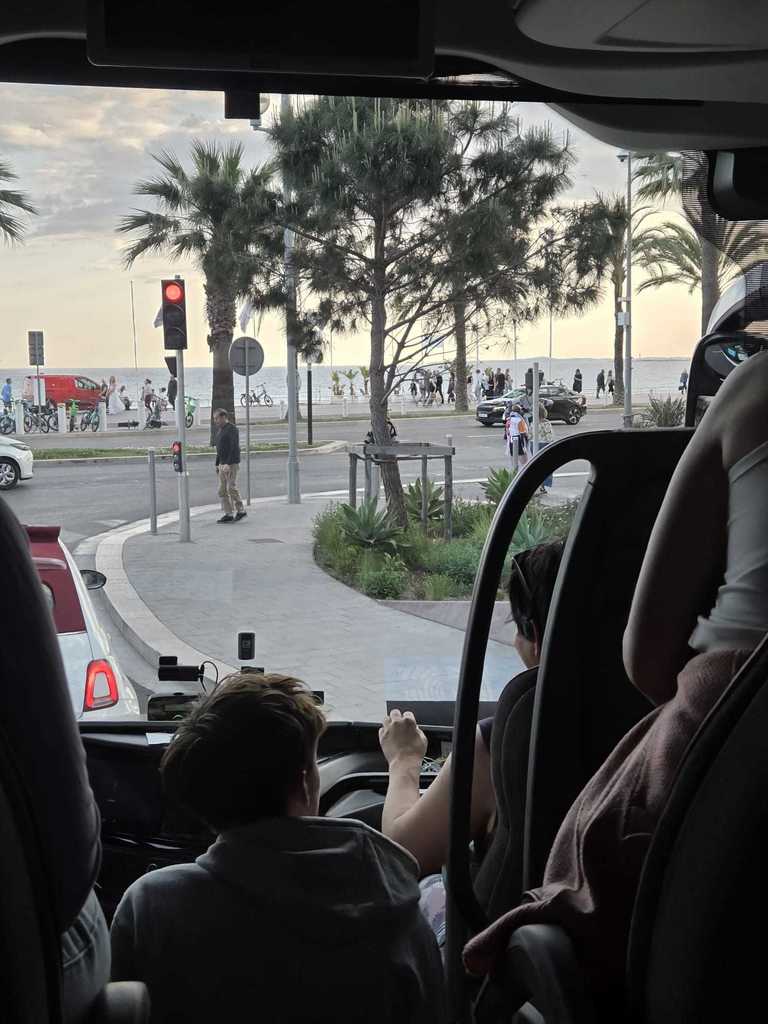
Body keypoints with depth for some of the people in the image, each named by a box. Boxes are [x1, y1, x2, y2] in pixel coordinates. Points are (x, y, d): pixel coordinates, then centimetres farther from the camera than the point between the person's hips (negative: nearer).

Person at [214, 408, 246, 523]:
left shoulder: (232, 429, -11)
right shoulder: (220, 430, 17)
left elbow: (234, 448, -18)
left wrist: (229, 464, -24)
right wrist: (217, 464, 18)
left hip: (231, 464, -9)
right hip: (223, 464, 9)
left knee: (231, 488, -10)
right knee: (222, 490, 5)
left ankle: (240, 511, 1)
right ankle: (228, 514, 6)